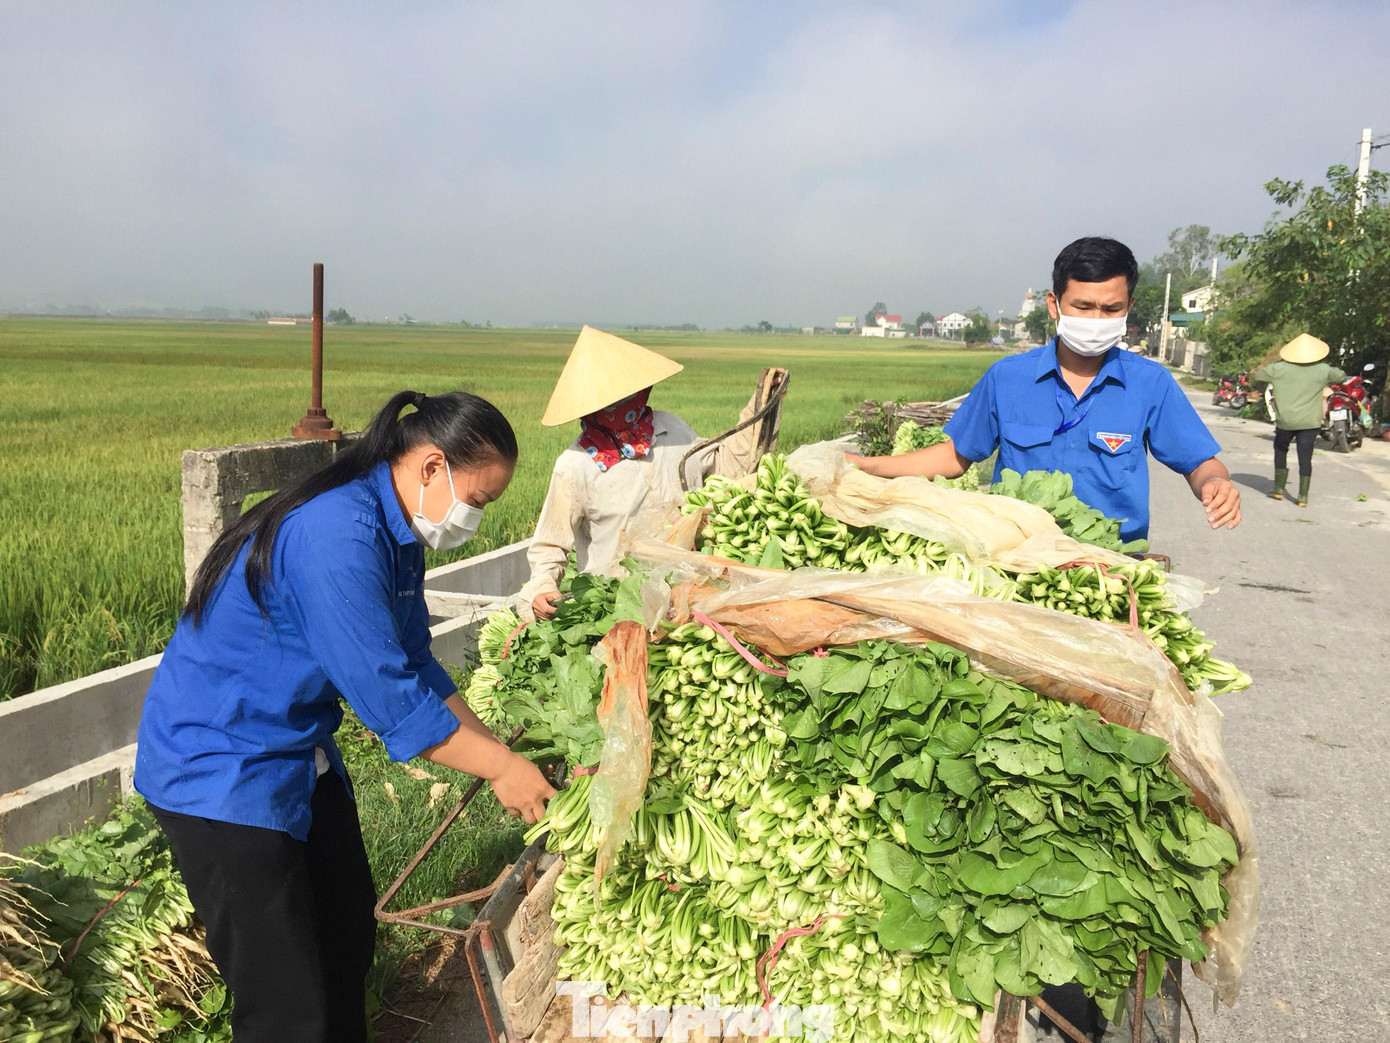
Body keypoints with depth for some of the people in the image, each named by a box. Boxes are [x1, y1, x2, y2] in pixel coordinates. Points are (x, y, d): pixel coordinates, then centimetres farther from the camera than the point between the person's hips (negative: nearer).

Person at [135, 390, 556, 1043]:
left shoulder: (396, 533, 1)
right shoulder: (337, 535, -30)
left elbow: (415, 667, 8)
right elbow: (389, 697, -27)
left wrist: (495, 750, 2)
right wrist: (501, 769, -16)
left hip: (302, 757, 10)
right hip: (219, 768, -9)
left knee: (349, 939, 19)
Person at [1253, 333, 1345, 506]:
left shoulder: (1279, 368, -6)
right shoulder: (1322, 370, -2)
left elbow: (1258, 375, 5)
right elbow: (1341, 376, 14)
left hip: (1285, 420, 0)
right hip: (1310, 422, 0)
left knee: (1280, 450, 21)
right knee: (1305, 458, 4)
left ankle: (1279, 489, 18)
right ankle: (1303, 496, 2)